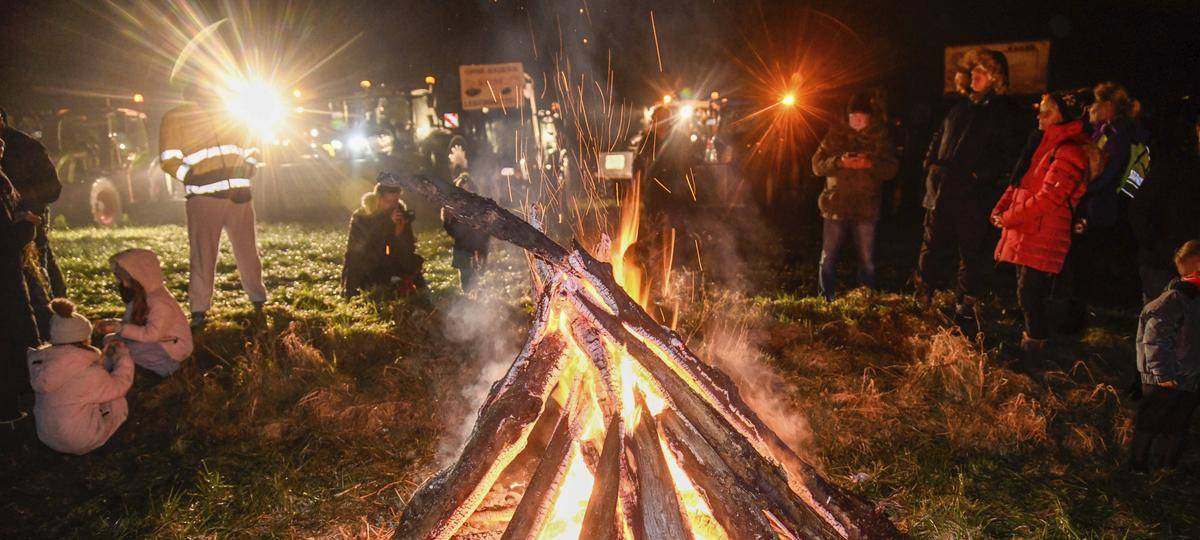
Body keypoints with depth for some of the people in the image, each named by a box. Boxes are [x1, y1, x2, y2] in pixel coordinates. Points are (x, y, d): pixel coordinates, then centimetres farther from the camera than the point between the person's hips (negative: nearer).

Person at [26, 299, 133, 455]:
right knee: (117, 401, 15)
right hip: (79, 441, -7)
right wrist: (123, 355, 1)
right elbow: (119, 385, -10)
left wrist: (107, 357, 9)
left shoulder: (41, 361, -7)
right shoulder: (86, 372, -28)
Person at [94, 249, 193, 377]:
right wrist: (113, 324, -13)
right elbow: (132, 321, 6)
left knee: (132, 349, -29)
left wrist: (120, 328, -28)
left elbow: (151, 334, -30)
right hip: (156, 341, 9)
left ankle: (166, 365, -10)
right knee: (110, 339, 3)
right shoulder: (139, 295, 0)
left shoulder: (160, 302, -27)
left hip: (172, 346, -9)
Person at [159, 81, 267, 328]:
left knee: (247, 249, 5)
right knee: (202, 254, 3)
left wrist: (245, 173, 9)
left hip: (239, 194, 3)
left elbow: (250, 150, 24)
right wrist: (193, 180, -9)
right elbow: (170, 160, 0)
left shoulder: (230, 115, 19)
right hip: (203, 197, -3)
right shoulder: (174, 119, 8)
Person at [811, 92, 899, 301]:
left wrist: (870, 164, -20)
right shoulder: (835, 133, 4)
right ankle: (826, 298, 17)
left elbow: (892, 168, -1)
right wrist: (839, 162, -20)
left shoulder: (880, 136, 5)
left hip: (866, 207, 0)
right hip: (836, 204, 0)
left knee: (867, 260, 8)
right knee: (828, 258, 5)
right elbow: (817, 165, -1)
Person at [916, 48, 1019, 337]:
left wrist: (979, 175, -19)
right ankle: (921, 300, 26)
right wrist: (932, 163, 9)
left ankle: (965, 311, 12)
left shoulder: (1004, 112, -2)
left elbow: (1007, 155, -9)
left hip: (975, 197, -5)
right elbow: (939, 137, 25)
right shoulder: (962, 106, 16)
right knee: (933, 247, 11)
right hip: (943, 191, 5)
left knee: (972, 254, 3)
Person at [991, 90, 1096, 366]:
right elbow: (1021, 182, 19)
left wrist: (1008, 218, -13)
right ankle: (1031, 345, 27)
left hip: (1042, 237, -9)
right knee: (1029, 294, 16)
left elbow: (1047, 198, -21)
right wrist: (1000, 209, 4)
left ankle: (1031, 357, 3)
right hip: (1027, 233, 9)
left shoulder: (1069, 152, -16)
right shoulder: (1049, 145, 17)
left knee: (1030, 294, -7)